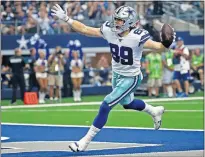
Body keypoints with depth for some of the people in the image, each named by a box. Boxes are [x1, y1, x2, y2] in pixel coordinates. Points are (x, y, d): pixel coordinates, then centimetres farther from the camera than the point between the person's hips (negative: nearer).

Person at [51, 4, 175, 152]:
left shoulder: (137, 37, -28)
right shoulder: (109, 30, -13)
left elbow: (158, 47, -30)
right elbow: (85, 29, -7)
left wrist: (166, 44, -52)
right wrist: (66, 18, -11)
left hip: (131, 78, -7)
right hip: (117, 75, 7)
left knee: (106, 105, -14)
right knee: (127, 103, 28)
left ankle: (85, 141, -6)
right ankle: (154, 111, 57)